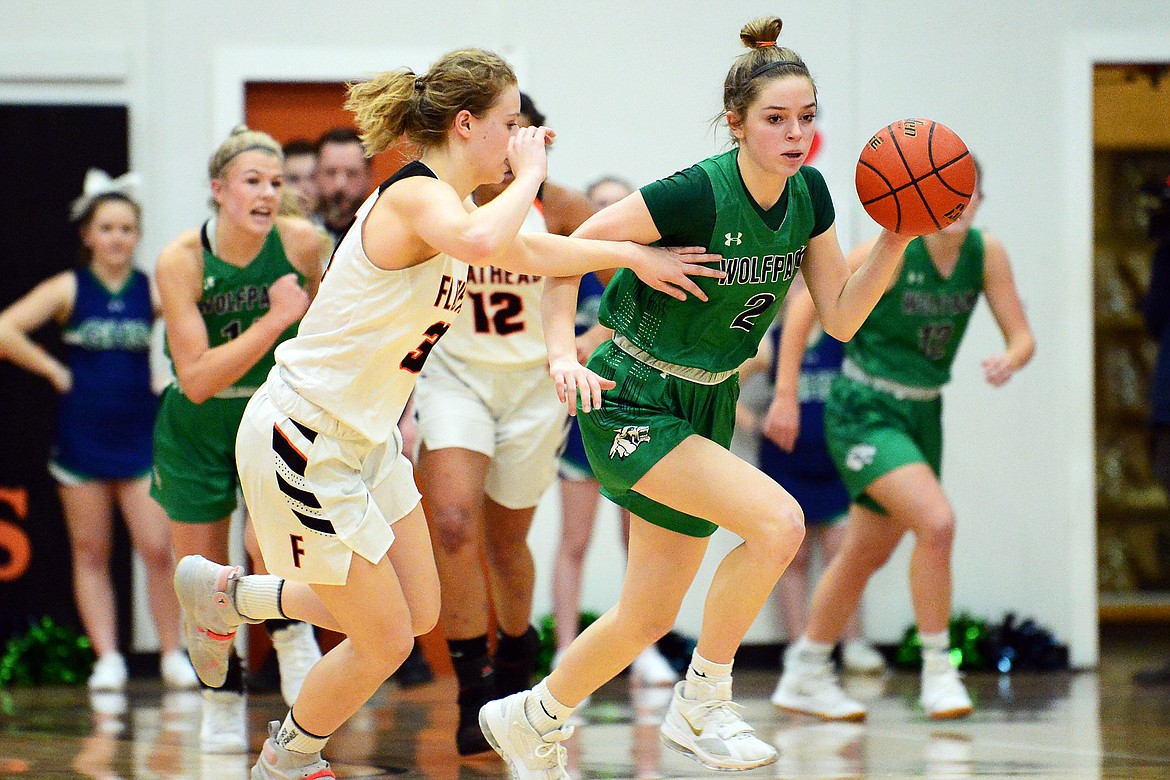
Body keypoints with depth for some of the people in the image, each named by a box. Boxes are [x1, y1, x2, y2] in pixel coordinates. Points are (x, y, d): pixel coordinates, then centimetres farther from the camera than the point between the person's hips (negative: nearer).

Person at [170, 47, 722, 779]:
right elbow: (482, 241, -46)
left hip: (364, 437, 10)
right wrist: (529, 174, -30)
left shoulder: (448, 201, 7)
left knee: (417, 612, 16)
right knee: (385, 641, 0)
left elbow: (530, 251, 29)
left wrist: (632, 253, 27)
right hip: (305, 442, -10)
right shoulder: (415, 195, -22)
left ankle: (228, 594, 30)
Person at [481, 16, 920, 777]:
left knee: (649, 618, 12)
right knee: (778, 520, -28)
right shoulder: (698, 194, -24)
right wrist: (563, 352, -28)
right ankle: (703, 702, -11)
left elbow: (841, 317, 1)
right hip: (632, 402, -7)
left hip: (706, 407, 7)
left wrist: (897, 236, -11)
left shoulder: (809, 195, -4)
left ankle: (531, 719, 37)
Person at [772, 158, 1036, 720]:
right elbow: (806, 306, -12)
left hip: (923, 415, 7)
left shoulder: (986, 253, -6)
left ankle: (804, 678, 35)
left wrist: (1009, 361, -28)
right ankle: (937, 668, -12)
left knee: (867, 554, 18)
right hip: (863, 413, -7)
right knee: (936, 522, -25)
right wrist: (785, 395, -14)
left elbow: (1022, 337, -4)